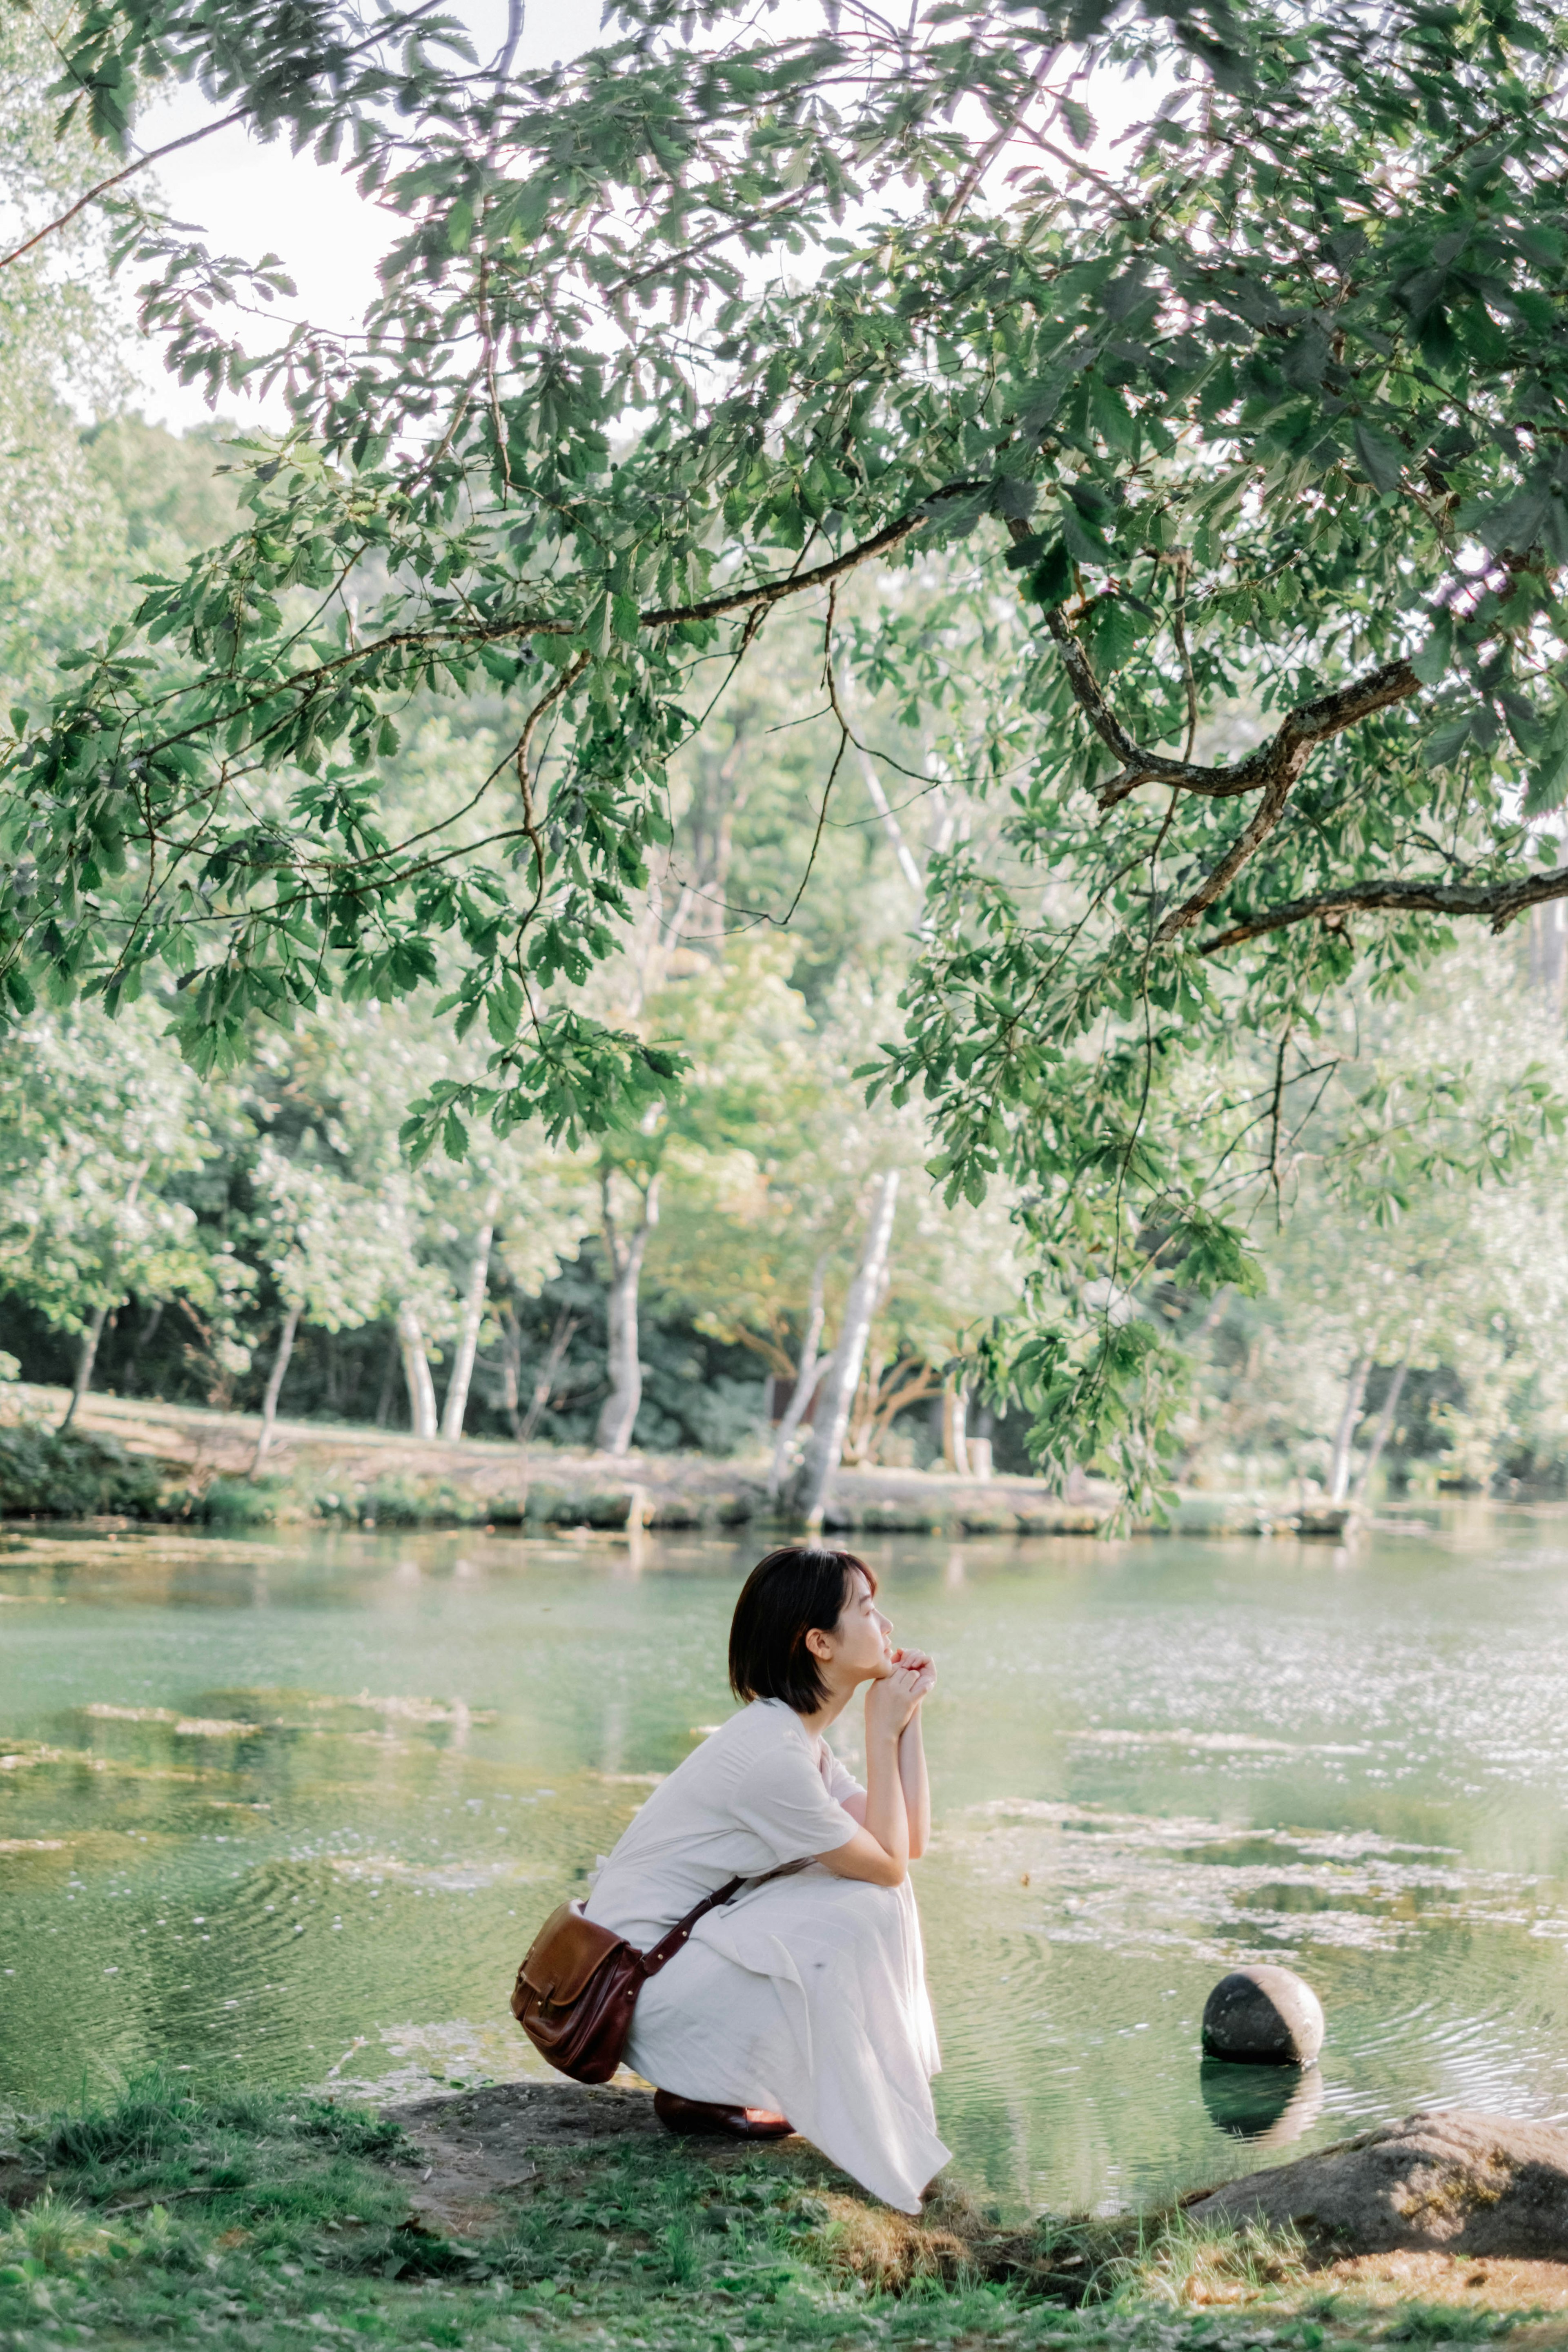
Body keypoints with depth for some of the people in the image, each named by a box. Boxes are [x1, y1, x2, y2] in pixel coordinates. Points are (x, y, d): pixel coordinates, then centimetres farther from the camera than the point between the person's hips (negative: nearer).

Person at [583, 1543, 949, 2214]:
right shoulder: (771, 1755, -25)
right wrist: (882, 1734, -14)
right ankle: (700, 2090, -5)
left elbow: (910, 1840, 6)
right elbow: (890, 1863, -15)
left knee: (873, 1892, 6)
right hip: (641, 1978, -10)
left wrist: (908, 1720, -2)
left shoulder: (793, 1732, 7)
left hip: (690, 1938, 10)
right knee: (863, 1910, -18)